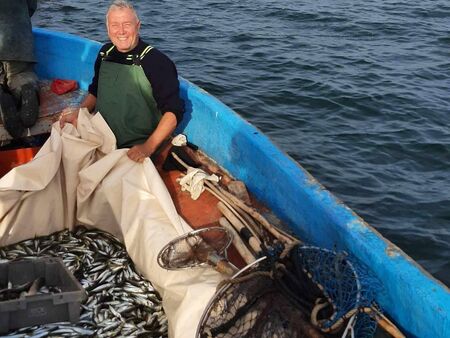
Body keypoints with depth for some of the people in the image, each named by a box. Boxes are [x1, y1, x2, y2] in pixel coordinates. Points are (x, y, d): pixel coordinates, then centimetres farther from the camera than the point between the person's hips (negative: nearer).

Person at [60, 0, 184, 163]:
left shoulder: (157, 62, -13)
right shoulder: (105, 53, 7)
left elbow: (173, 111, -15)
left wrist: (148, 147, -25)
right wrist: (78, 113, 6)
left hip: (135, 152, -6)